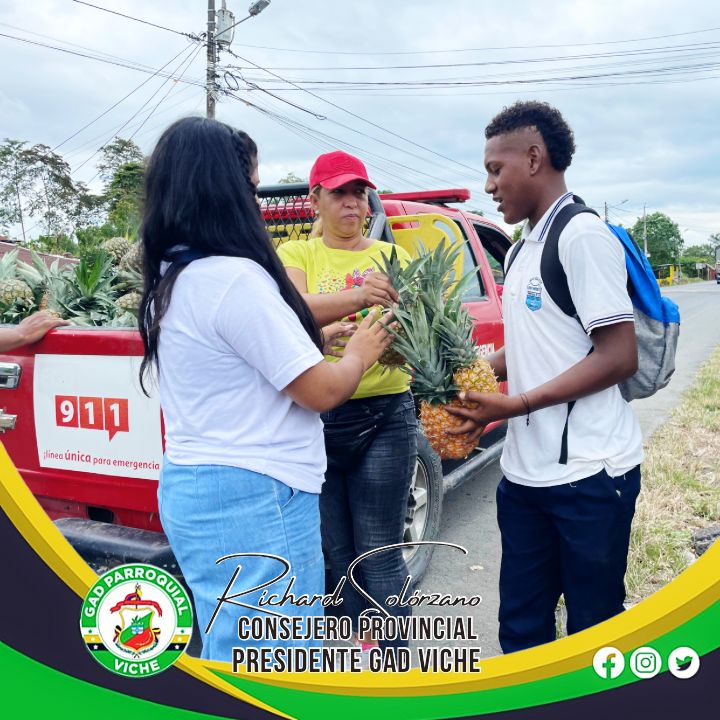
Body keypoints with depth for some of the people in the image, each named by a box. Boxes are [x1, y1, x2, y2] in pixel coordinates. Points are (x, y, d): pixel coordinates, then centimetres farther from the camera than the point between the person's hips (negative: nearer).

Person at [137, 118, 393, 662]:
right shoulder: (234, 277, -20)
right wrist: (360, 352, 3)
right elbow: (322, 391, -16)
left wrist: (320, 340, 14)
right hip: (253, 500, -10)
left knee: (229, 651, 22)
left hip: (192, 488, 10)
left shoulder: (171, 280, 9)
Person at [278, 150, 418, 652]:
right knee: (339, 552, 14)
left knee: (379, 554, 1)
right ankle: (367, 640, 35)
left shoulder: (391, 256, 8)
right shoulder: (296, 254, 5)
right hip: (313, 420, 1)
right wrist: (357, 296, -35)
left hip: (384, 419, -1)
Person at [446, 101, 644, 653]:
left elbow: (620, 357, -17)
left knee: (593, 629, 8)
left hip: (588, 475, -8)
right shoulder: (526, 247, 14)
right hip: (526, 472, 8)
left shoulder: (583, 236, -12)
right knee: (521, 625, 16)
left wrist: (517, 405, -19)